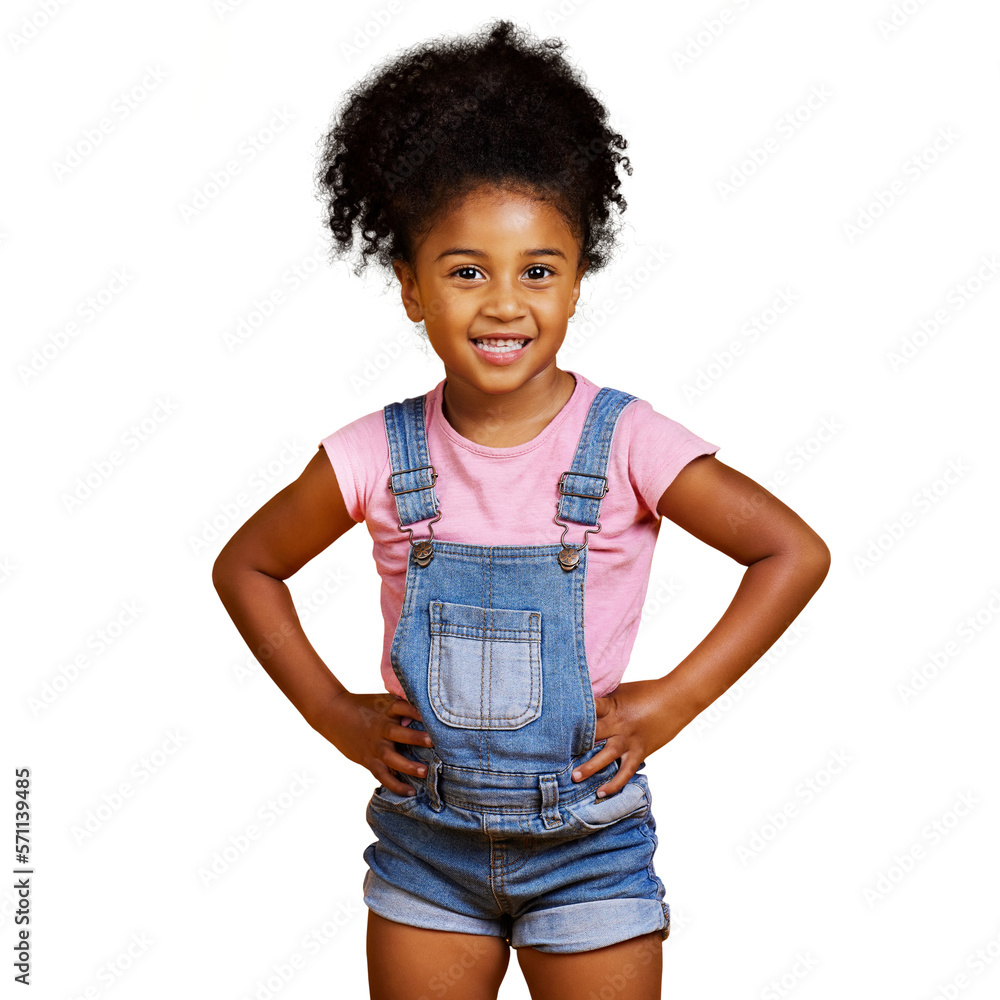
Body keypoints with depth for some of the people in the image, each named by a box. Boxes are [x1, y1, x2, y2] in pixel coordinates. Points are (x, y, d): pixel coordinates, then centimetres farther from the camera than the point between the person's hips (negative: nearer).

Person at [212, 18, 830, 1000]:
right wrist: (335, 713, -2)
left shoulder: (625, 442, -14)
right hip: (425, 839, 2)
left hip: (588, 841, -1)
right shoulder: (378, 456, -9)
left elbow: (795, 553, -9)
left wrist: (670, 702, -12)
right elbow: (245, 565, 6)